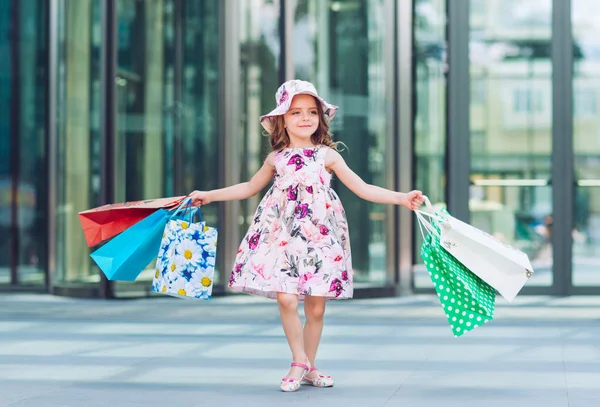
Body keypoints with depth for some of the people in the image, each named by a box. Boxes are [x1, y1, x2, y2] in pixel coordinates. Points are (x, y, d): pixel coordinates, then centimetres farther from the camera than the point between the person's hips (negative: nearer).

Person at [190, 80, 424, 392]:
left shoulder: (327, 155, 3)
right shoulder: (276, 158, 8)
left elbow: (362, 188, 1)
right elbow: (249, 187, 23)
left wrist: (401, 198, -9)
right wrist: (209, 195, 22)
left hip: (319, 237, 0)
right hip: (282, 236, 0)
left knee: (316, 306, 2)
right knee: (286, 298, -14)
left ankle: (309, 367, 18)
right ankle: (299, 362, 4)